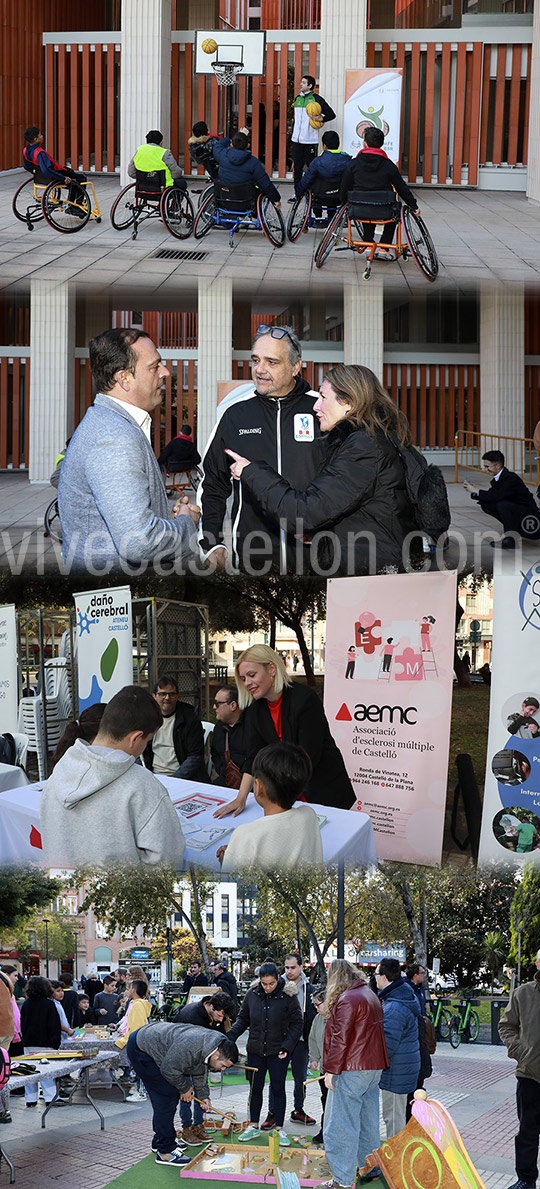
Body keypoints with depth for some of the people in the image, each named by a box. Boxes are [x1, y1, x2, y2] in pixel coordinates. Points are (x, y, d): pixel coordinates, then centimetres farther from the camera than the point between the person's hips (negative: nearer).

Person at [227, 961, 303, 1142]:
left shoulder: (288, 996, -10)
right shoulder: (252, 994, -2)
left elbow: (296, 1024, -4)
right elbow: (243, 1018, 9)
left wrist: (287, 1046, -13)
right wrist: (230, 1036, -6)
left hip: (278, 1052, -3)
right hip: (255, 1050, 3)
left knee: (278, 1089, 4)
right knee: (255, 1088, 10)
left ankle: (279, 1129, 14)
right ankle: (254, 1126, 22)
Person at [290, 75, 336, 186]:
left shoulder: (316, 99, -4)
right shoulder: (298, 98, 14)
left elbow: (331, 114, -2)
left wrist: (320, 119, -19)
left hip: (310, 140, -6)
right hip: (297, 140, 6)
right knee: (297, 167, 6)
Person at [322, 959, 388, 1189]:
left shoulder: (347, 1000, -14)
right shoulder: (370, 996, 15)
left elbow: (340, 1039, -18)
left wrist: (331, 1070, -14)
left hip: (351, 1070, -9)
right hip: (374, 1067, 9)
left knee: (342, 1126, -6)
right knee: (368, 1121, 16)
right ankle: (370, 1170, 22)